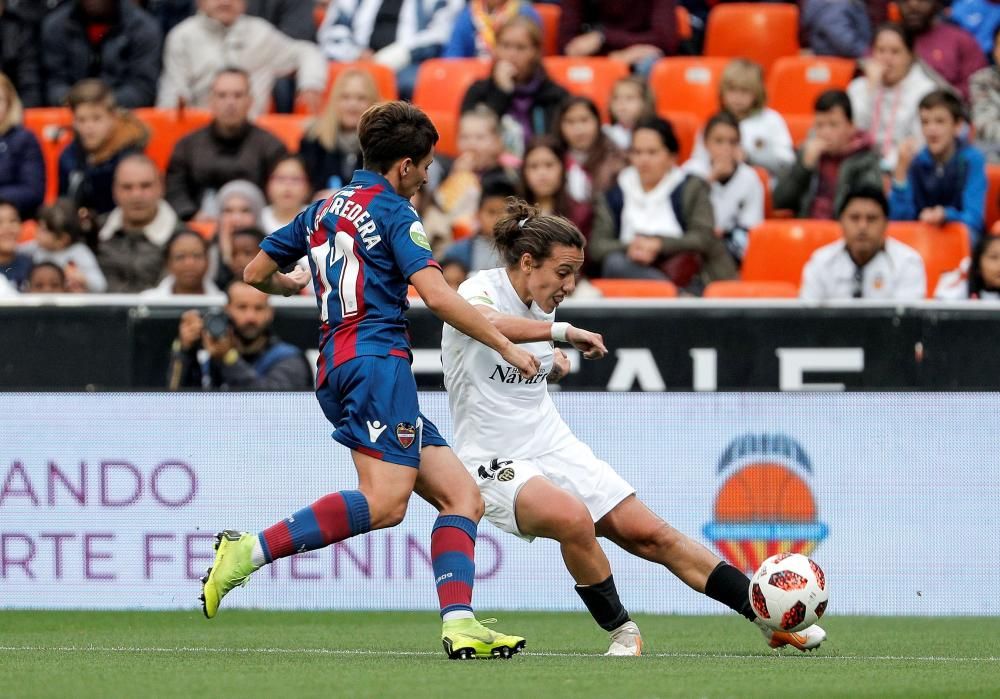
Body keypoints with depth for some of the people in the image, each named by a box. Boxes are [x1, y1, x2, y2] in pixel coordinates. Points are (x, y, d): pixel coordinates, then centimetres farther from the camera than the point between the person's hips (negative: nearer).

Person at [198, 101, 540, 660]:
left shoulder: (324, 210, 22)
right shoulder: (393, 212, 0)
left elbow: (256, 273, 29)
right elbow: (437, 296, -11)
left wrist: (294, 285, 51)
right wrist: (506, 346, -5)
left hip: (336, 367, 9)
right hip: (376, 358, -9)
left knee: (462, 497, 3)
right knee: (385, 501, -24)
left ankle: (460, 624, -14)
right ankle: (252, 550, -27)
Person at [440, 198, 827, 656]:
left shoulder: (543, 305, 8)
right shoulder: (481, 289, -15)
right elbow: (484, 321, -42)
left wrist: (556, 363, 11)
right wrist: (564, 332, -42)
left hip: (554, 447, 7)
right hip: (497, 463, -7)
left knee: (650, 534, -1)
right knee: (573, 518, -35)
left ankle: (772, 620, 2)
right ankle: (621, 631, -14)